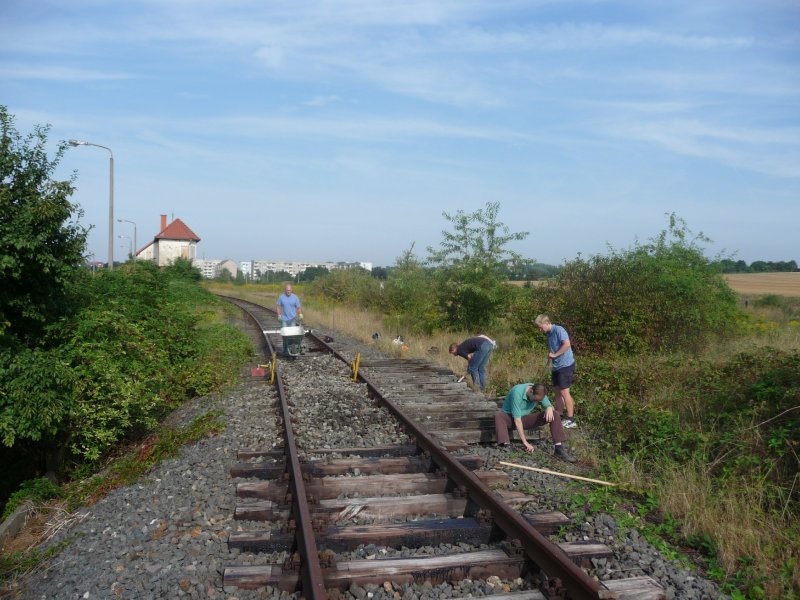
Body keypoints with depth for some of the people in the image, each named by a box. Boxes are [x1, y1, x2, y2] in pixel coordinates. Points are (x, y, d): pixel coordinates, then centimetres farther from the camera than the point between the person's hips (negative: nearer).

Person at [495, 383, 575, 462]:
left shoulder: (539, 392, -12)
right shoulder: (517, 393, -31)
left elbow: (549, 405, 2)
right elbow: (517, 420, -31)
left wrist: (549, 408, -25)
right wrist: (525, 442, -30)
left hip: (525, 418, 5)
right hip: (509, 417, -5)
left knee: (554, 415, -15)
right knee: (498, 415, -41)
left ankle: (559, 448, -21)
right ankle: (506, 446, -50)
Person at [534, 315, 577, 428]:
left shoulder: (558, 330, -14)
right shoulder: (549, 334, 13)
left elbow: (567, 344, -26)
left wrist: (554, 355, -18)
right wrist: (550, 354, 3)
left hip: (565, 365, -9)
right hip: (556, 366, 9)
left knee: (564, 392, -6)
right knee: (557, 391, 13)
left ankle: (571, 420, 2)